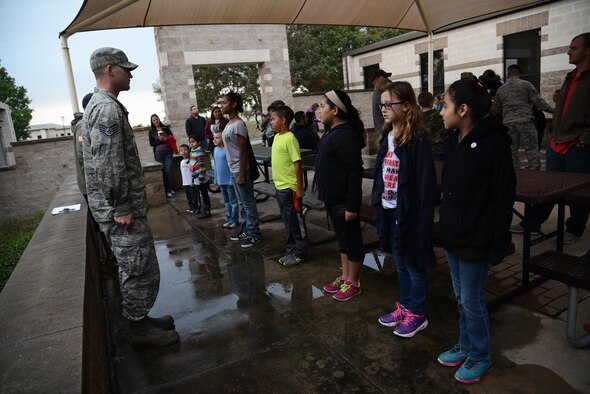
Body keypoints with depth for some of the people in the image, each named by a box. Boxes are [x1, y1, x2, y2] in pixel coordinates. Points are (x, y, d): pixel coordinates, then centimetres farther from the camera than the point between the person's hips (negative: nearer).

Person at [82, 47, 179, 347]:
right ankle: (139, 328, 17)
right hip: (121, 211, -11)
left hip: (123, 206, 11)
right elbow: (109, 167, -24)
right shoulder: (107, 109, -18)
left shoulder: (101, 106, 17)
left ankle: (139, 317, 33)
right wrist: (121, 209, -20)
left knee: (132, 268, 19)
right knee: (141, 270, 1)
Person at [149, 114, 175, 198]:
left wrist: (166, 139, -13)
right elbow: (151, 143, 1)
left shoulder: (166, 128, 8)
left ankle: (169, 189, 8)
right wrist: (159, 140, -14)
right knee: (163, 171, -2)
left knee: (168, 171, -4)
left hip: (168, 152, 1)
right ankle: (167, 190, 4)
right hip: (158, 153, -1)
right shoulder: (151, 131, 6)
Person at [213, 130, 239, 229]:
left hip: (229, 180, -8)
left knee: (233, 202, 5)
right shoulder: (215, 150, 8)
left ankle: (233, 220, 14)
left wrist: (232, 179, -19)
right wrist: (216, 180, 15)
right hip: (221, 181, 8)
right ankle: (228, 219, 27)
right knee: (227, 202, 17)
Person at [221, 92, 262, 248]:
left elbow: (243, 151, -19)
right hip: (233, 170, 10)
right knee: (242, 203, 17)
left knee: (248, 203, 0)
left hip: (241, 170, -10)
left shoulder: (238, 125, -18)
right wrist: (235, 172, 18)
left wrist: (241, 174, -20)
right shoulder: (229, 124, 11)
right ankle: (246, 230, 28)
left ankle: (254, 234, 10)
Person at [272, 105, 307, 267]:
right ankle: (291, 251, 30)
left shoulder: (290, 139, -17)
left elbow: (297, 164, -19)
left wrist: (300, 189, -19)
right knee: (288, 221, 17)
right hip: (280, 187, 9)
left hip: (290, 188, -9)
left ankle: (300, 254, 17)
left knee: (296, 221, 4)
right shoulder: (277, 137, 10)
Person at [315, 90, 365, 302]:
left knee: (352, 241, 6)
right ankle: (345, 277, 33)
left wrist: (352, 205, -23)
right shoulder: (332, 133, 10)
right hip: (332, 198, 10)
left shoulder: (346, 135, -19)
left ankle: (353, 283, 20)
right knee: (342, 239, 19)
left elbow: (355, 172, -22)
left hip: (344, 200, -10)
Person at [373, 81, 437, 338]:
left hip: (408, 213, -7)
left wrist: (423, 218, -18)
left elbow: (426, 184, -17)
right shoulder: (387, 137, 7)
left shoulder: (417, 139, -16)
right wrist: (378, 205, 8)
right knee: (400, 263, 20)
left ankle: (416, 314, 26)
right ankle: (404, 306, 37)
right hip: (389, 211, 7)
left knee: (414, 264, 9)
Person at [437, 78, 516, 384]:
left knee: (472, 300, 7)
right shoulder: (453, 141, 5)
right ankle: (466, 345, 38)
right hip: (453, 236, 7)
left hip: (475, 241, -7)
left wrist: (498, 246, -14)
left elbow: (504, 199, -15)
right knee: (460, 297, 19)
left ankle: (480, 355, 29)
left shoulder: (494, 143, -16)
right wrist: (447, 227, 11)